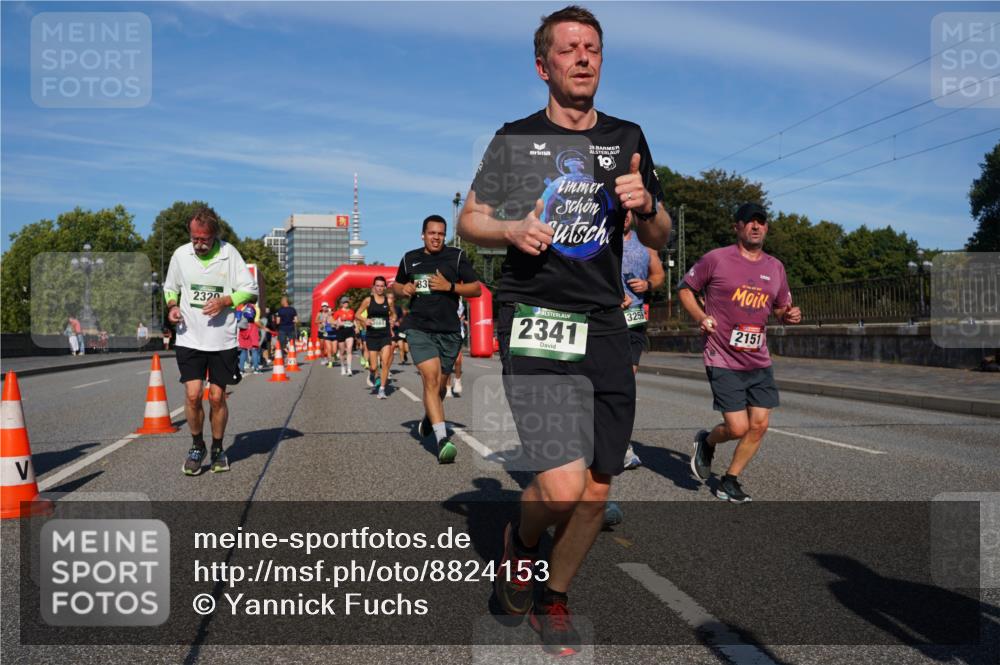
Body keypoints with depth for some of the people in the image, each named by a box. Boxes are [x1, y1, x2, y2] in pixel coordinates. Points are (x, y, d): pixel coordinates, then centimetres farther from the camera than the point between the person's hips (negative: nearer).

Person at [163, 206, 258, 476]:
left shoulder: (229, 254, -6)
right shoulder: (180, 254, 1)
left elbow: (251, 290, -3)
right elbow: (170, 288, 16)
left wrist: (224, 301, -18)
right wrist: (172, 306, -4)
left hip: (222, 340, -1)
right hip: (190, 339, 1)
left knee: (217, 398, 5)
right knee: (192, 394, -8)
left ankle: (217, 449, 25)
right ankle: (197, 446, 16)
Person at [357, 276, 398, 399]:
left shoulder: (388, 300, 4)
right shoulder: (368, 300, -1)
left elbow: (393, 313, 19)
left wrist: (393, 320, -1)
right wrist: (365, 320, -16)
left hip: (385, 335, 1)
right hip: (372, 335, -1)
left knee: (385, 362, -13)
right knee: (373, 366, 2)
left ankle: (382, 389, -3)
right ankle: (371, 374, 39)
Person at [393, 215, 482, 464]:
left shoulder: (456, 256, 4)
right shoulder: (410, 258, 10)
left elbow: (476, 289, 1)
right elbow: (396, 285, 25)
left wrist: (450, 286, -13)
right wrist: (403, 289, 1)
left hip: (449, 330, 1)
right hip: (419, 328, -1)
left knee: (440, 385, 12)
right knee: (431, 379, -18)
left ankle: (429, 417, 45)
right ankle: (442, 439, -23)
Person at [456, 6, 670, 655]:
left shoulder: (627, 138, 14)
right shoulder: (515, 138, 6)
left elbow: (661, 238, 17)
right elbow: (468, 221, 11)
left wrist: (645, 206, -6)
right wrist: (511, 229, -10)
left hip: (607, 327, 4)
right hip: (534, 321, -4)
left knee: (596, 491, 8)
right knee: (562, 489, -17)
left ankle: (554, 600, 32)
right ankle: (521, 540, 19)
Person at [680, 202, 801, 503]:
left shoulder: (775, 267, 10)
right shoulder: (716, 259, -5)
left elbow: (781, 308, 22)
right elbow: (685, 288, 4)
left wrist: (790, 315, -2)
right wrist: (700, 317, -12)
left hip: (759, 362, 5)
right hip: (723, 360, -5)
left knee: (759, 425, 2)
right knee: (738, 427, -9)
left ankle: (730, 481, 21)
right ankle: (707, 441, 26)